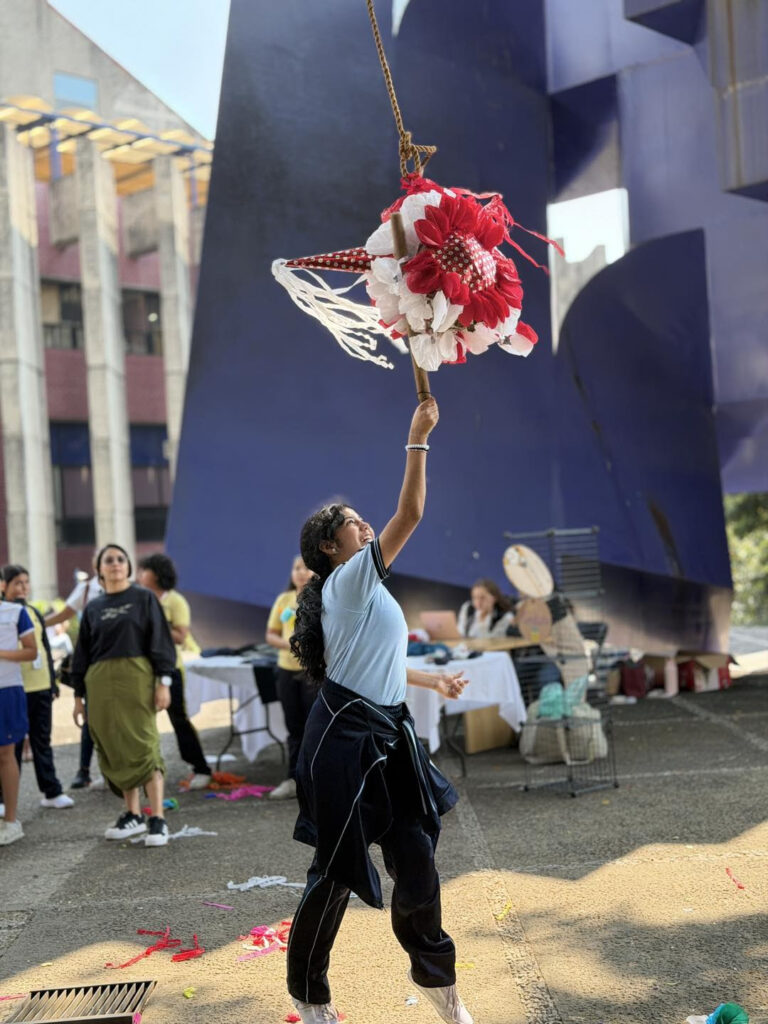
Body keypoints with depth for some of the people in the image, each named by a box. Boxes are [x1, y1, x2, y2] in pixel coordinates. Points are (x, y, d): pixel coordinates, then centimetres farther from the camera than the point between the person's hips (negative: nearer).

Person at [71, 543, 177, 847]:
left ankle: (157, 820, -9)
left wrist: (163, 682, -7)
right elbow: (82, 654, 17)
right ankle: (132, 815, 16)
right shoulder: (93, 608, 15)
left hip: (137, 679, -4)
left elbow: (160, 640, 1)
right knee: (115, 750, 6)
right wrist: (78, 695, 13)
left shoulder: (144, 598, 6)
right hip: (100, 684, 4)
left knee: (143, 746, -9)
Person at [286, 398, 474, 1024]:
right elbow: (410, 514, -18)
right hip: (346, 738, -9)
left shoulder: (365, 593, 17)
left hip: (387, 736, 9)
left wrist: (431, 680, 36)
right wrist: (418, 440, -13)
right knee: (337, 870, 2)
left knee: (416, 860, 8)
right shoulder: (349, 580, -11)